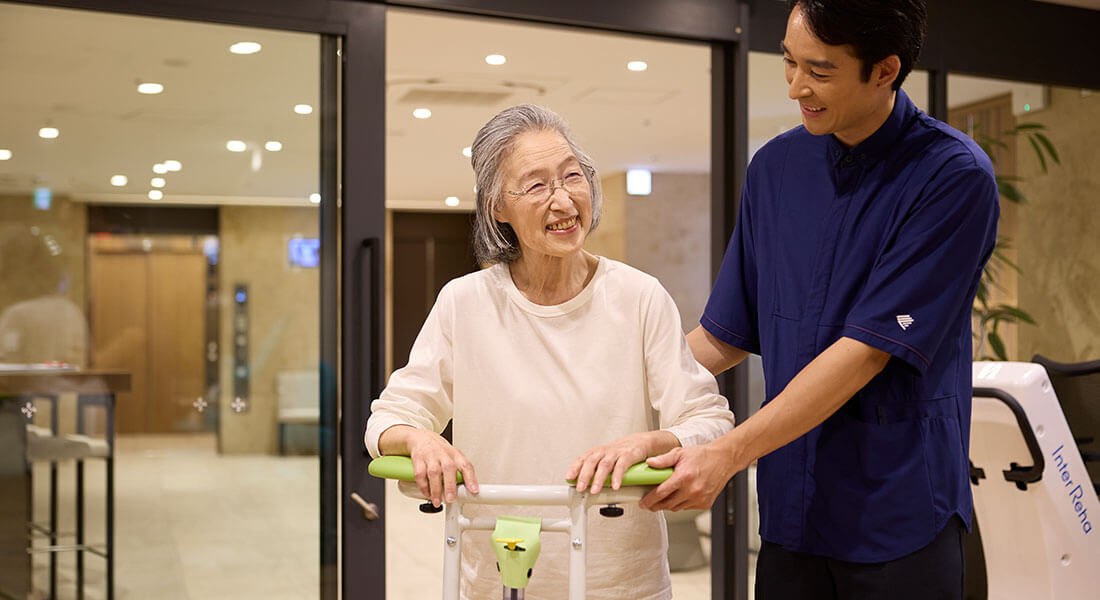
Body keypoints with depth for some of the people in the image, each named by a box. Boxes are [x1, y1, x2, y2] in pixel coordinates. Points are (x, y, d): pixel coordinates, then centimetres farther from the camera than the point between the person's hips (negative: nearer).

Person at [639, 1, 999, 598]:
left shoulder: (955, 176, -11)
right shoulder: (774, 166, 6)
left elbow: (867, 350, -18)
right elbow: (723, 336, 12)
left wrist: (728, 454, -20)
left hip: (901, 516, -4)